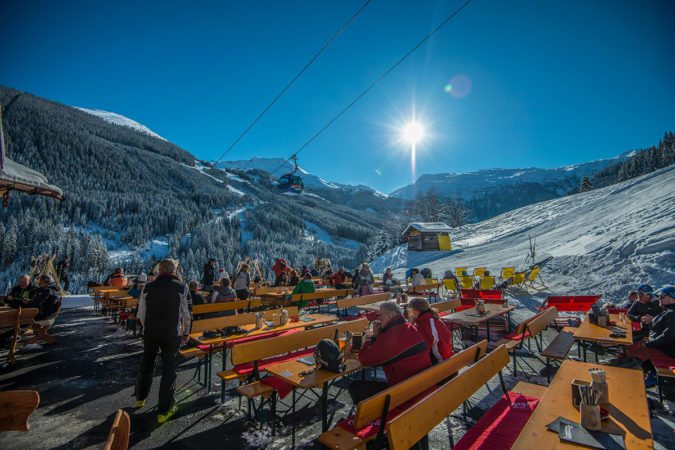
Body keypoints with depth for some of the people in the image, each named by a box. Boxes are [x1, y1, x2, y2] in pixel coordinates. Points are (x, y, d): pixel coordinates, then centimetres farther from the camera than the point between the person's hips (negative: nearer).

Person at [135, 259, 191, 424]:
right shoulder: (181, 287, -10)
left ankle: (140, 398, 45)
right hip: (172, 334, -3)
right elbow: (186, 313, -8)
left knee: (146, 365, 24)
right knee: (169, 370, 8)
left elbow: (141, 313, 2)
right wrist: (186, 332, 5)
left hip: (150, 333, 3)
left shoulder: (148, 287, -3)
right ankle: (164, 410, 16)